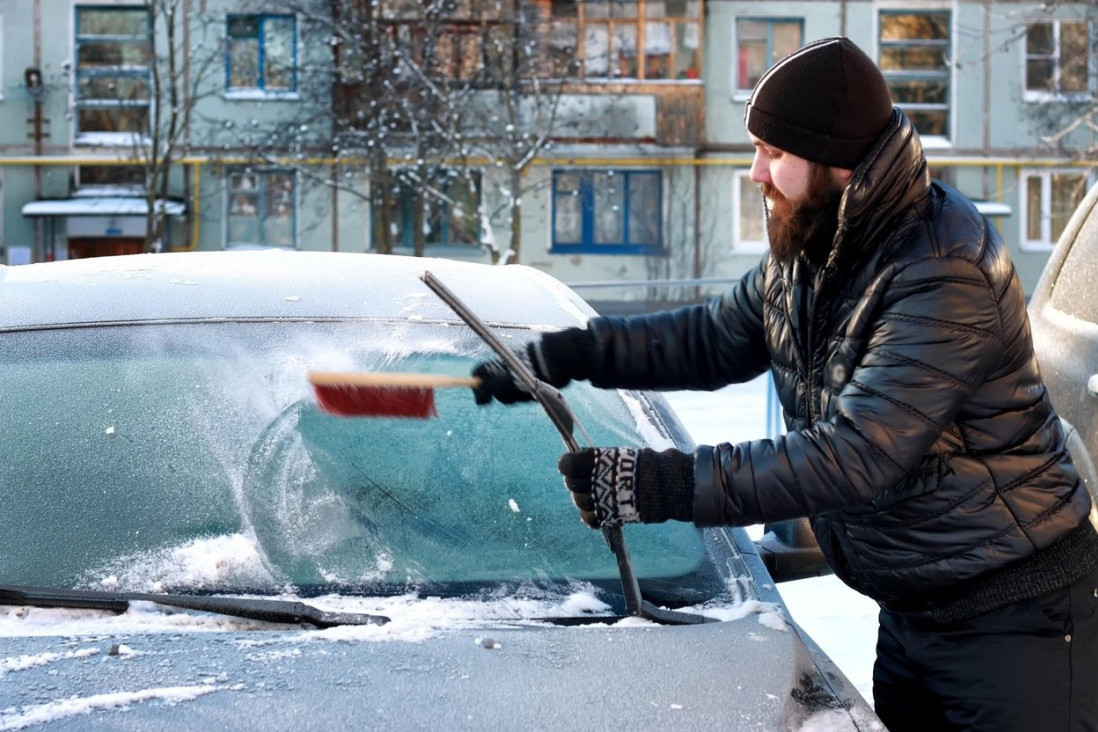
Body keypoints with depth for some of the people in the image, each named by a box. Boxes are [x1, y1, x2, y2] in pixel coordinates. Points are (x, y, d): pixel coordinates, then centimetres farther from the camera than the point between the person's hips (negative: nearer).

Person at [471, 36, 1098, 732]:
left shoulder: (946, 277, -27)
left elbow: (855, 458, -32)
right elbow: (711, 339, 16)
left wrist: (660, 485, -33)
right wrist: (566, 354, 4)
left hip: (1016, 619, -8)